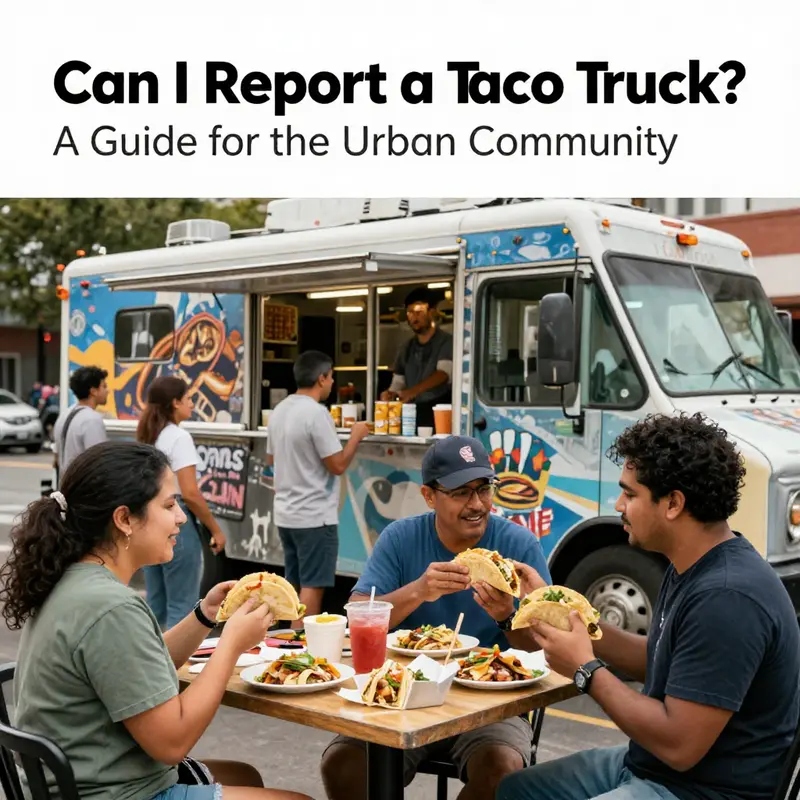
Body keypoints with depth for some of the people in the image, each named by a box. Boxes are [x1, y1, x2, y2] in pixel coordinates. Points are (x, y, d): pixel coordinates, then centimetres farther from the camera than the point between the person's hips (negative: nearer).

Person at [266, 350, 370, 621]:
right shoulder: (317, 413, -18)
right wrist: (355, 436, -4)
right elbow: (338, 465, -18)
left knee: (295, 583, 16)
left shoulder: (279, 410, 8)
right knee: (312, 586, -2)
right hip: (314, 516, -9)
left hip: (285, 513, 9)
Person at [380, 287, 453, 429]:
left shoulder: (446, 342, -3)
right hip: (412, 414, 4)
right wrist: (390, 394, -9)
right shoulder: (406, 348, 15)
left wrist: (413, 391, -32)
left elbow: (444, 374, -18)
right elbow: (398, 383, 15)